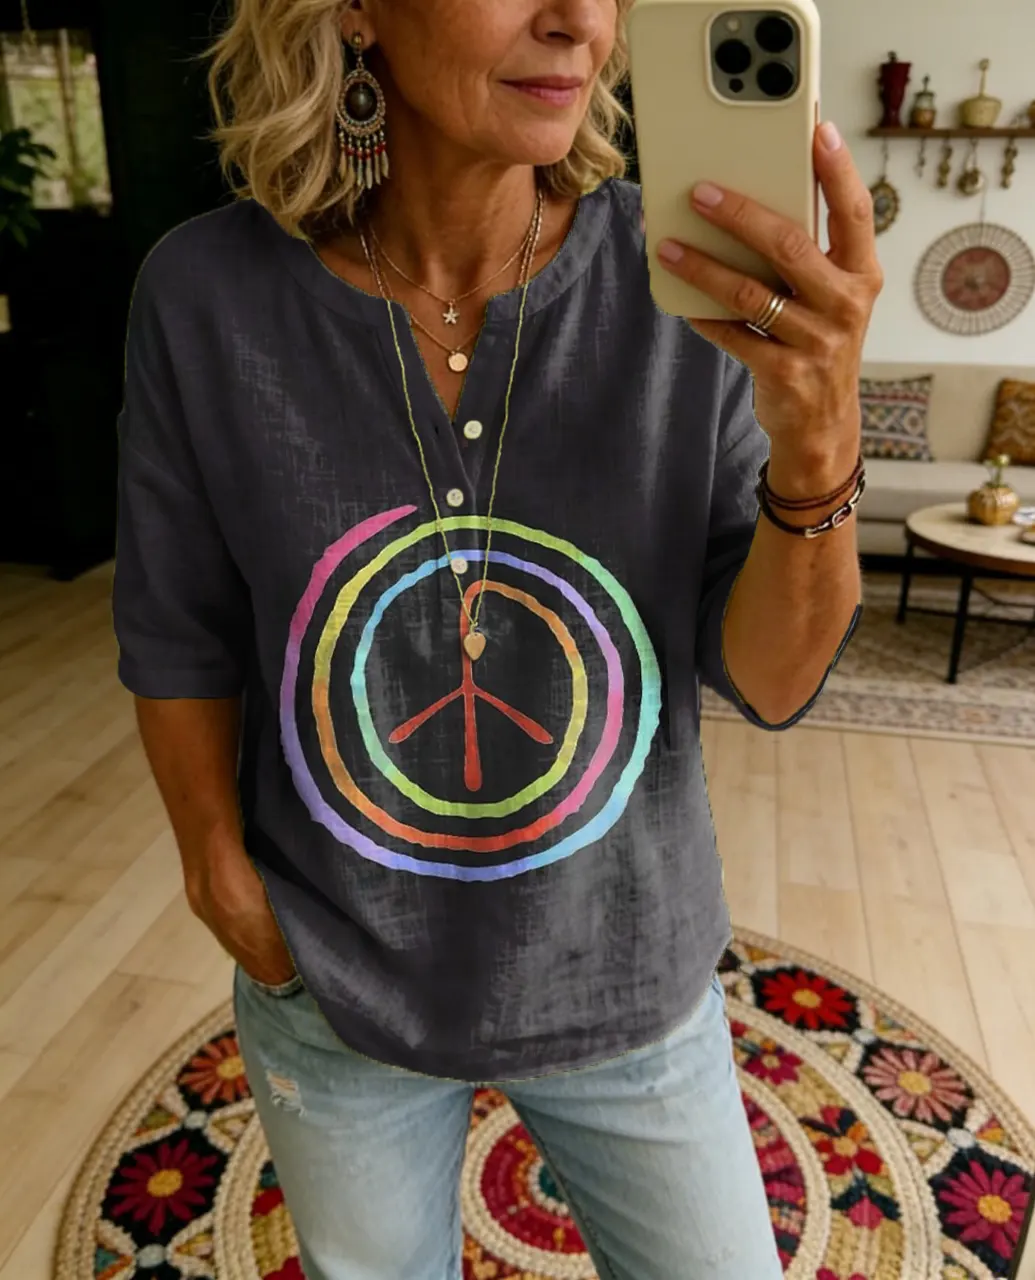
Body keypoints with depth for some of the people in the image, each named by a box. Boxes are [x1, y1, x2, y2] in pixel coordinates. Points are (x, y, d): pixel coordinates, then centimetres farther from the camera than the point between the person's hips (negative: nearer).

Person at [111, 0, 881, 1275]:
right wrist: (229, 888, 1)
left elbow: (767, 683, -15)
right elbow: (180, 644, -5)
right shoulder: (206, 294, -16)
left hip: (628, 979, 1)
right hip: (337, 994, 1)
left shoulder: (692, 279, -16)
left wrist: (817, 447, -32)